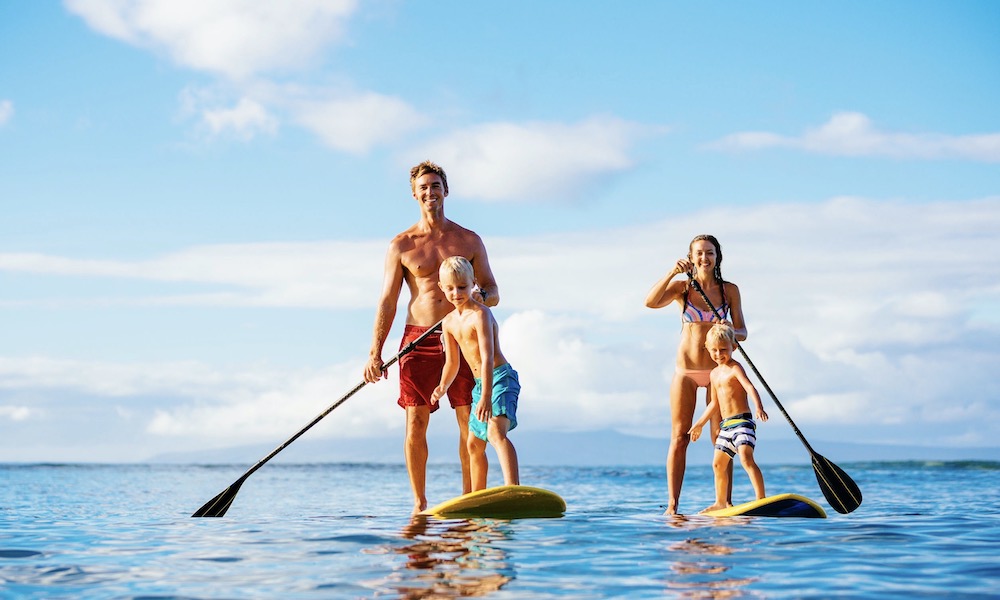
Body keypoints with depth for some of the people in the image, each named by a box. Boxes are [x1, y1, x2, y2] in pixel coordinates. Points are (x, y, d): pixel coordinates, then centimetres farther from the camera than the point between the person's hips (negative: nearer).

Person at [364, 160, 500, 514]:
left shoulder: (469, 241, 8)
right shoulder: (401, 245, 6)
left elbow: (493, 294, 10)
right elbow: (387, 302, 4)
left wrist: (479, 296, -15)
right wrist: (375, 353, -4)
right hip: (418, 339, 0)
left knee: (470, 422, -4)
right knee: (415, 423, -3)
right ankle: (419, 503, 5)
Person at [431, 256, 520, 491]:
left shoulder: (480, 314, -18)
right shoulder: (449, 322, 8)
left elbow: (487, 358, -26)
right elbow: (452, 362, 16)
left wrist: (486, 397, -34)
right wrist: (443, 387, -4)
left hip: (500, 378, -10)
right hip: (480, 383, 10)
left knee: (496, 432, -32)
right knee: (474, 444, 18)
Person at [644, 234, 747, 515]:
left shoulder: (729, 290, 4)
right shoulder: (682, 287, 2)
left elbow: (742, 332, 3)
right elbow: (651, 302, -16)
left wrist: (731, 333, -20)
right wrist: (673, 272, -26)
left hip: (717, 370, 0)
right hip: (686, 370, 0)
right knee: (679, 438, -1)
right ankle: (672, 504, 1)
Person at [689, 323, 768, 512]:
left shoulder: (735, 368, -9)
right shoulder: (715, 374, 17)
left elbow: (750, 387, -26)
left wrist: (758, 407, -43)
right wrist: (699, 424, 31)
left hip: (742, 421, -9)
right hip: (726, 425, 9)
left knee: (746, 458, -25)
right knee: (718, 463, 16)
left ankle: (761, 498, -29)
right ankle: (721, 502, 30)